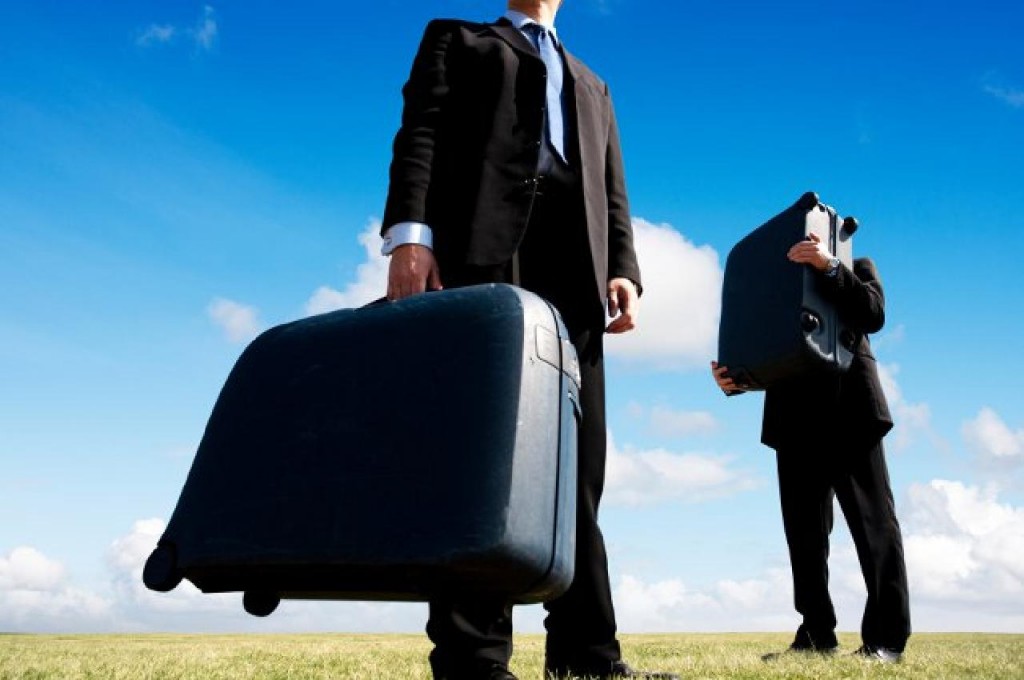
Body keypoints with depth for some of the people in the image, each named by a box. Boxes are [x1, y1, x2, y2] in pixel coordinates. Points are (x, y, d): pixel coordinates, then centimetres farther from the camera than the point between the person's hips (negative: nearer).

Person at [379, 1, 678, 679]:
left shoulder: (592, 85, 36)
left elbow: (613, 193, 23)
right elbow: (420, 136, 6)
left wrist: (623, 270, 4)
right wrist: (409, 232, -12)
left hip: (573, 268, 4)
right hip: (483, 250, -3)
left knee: (575, 462, -4)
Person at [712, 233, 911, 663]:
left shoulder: (857, 269, 13)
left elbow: (873, 314, -9)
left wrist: (829, 267, -21)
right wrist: (733, 379, -11)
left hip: (850, 414, -3)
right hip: (796, 422, 4)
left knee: (873, 523, -2)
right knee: (804, 534, 3)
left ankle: (885, 638, 2)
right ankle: (817, 635, 9)